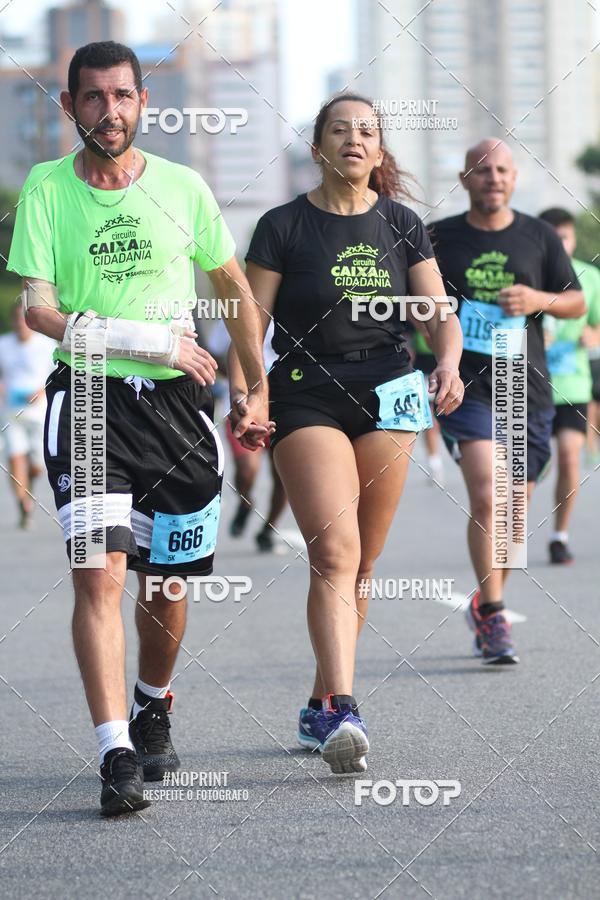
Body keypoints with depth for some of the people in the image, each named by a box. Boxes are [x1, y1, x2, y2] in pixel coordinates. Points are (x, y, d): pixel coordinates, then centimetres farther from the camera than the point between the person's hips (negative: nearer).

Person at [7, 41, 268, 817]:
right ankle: (117, 757, -18)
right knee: (99, 574, -16)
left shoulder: (182, 187, 4)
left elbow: (234, 289, 16)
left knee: (166, 583, 9)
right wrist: (147, 339, -17)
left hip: (177, 402, 2)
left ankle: (153, 709, 38)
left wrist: (257, 386, 16)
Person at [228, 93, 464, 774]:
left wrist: (447, 365, -14)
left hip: (389, 398, 4)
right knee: (335, 554, -19)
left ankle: (319, 708, 20)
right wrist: (240, 393, -17)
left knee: (361, 565, 7)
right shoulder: (284, 227, 0)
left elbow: (440, 313, 7)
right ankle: (341, 713, -27)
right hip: (306, 401, -4)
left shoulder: (402, 226, 10)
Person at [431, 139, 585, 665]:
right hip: (466, 386, -3)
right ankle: (493, 617, -16)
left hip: (527, 389, 3)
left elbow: (578, 303, 11)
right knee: (486, 497, -19)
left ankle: (485, 605, 29)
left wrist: (540, 300, -8)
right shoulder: (438, 239, 5)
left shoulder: (539, 237, 8)